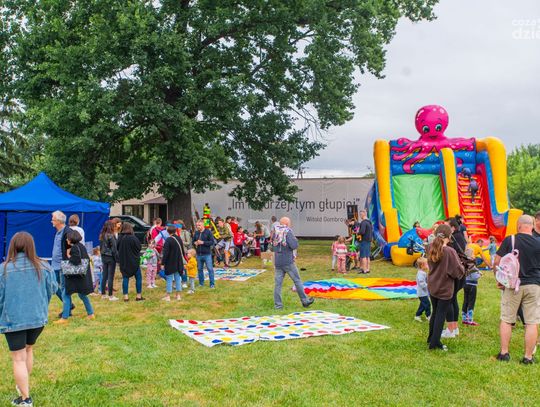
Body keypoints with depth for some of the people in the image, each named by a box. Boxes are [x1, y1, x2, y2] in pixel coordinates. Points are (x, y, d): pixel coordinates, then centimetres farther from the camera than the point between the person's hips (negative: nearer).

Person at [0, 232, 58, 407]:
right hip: (38, 317, 4)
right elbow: (53, 289, 6)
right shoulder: (43, 266, -6)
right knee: (28, 349, 25)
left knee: (18, 359, 5)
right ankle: (24, 386, 39)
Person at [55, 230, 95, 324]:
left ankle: (64, 318, -2)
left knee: (66, 295, -2)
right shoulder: (81, 246, 10)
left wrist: (69, 256, -9)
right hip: (83, 276, 9)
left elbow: (76, 261, -25)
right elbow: (87, 259, 14)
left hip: (76, 276, -9)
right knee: (82, 295, 21)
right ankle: (91, 314, 26)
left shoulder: (74, 248, -16)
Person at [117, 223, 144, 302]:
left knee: (125, 278, 11)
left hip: (123, 261, 4)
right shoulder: (133, 238, -19)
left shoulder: (120, 238, -7)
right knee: (138, 277, 10)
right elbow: (139, 247, -8)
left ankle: (125, 296, 11)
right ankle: (139, 296, 13)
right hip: (133, 261, -4)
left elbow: (118, 248, 4)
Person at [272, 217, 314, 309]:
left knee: (278, 283, 4)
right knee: (297, 281, 7)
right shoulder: (288, 232, -10)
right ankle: (305, 301, 15)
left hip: (277, 262, 6)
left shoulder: (275, 233, 10)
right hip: (288, 262, -5)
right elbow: (294, 246, -18)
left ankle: (277, 304, 3)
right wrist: (295, 240, 0)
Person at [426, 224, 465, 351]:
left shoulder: (430, 248, -4)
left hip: (432, 287, 6)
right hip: (445, 289, -6)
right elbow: (458, 271, -18)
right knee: (441, 315, 5)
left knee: (435, 312, 22)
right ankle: (435, 343, 10)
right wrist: (462, 267, 4)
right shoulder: (450, 252, -23)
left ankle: (431, 338, 35)